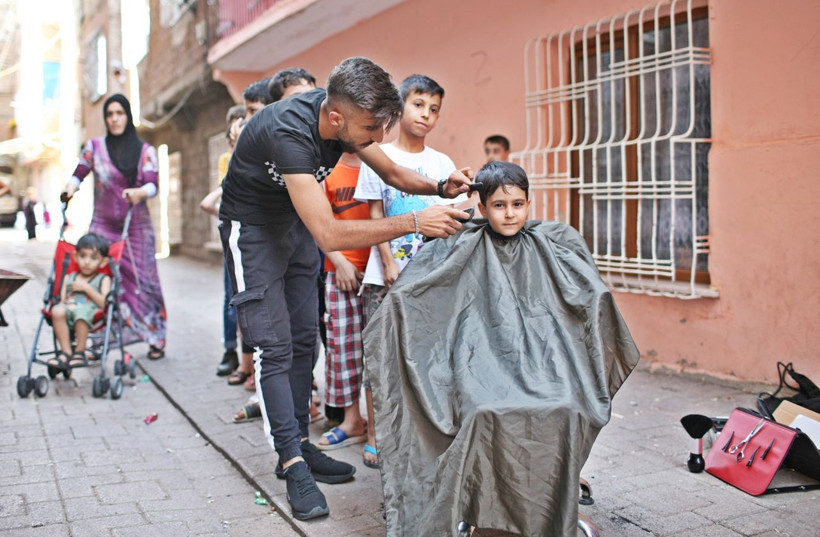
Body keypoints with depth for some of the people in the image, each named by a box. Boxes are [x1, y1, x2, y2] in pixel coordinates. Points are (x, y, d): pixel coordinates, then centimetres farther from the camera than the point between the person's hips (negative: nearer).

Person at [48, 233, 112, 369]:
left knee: (81, 313, -39)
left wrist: (87, 288, -4)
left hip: (91, 312, -3)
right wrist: (65, 304, -6)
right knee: (57, 311, -32)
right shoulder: (69, 278, 25)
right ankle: (66, 352, -23)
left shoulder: (103, 279, 13)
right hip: (69, 308, 4)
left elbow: (105, 303, -2)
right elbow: (61, 300, 17)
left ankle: (79, 352, -17)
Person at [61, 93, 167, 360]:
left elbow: (152, 184, -6)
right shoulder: (94, 146, 8)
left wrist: (138, 193, -27)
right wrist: (70, 189, -11)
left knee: (142, 280, -2)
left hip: (136, 227, -1)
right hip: (103, 226, 1)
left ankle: (156, 340, 6)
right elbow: (79, 174, 10)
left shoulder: (145, 150, 5)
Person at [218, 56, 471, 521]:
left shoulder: (347, 117, -15)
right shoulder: (289, 131, -37)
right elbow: (329, 234, -41)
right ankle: (294, 466, -5)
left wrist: (439, 188, -16)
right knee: (275, 346, -11)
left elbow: (392, 172, 2)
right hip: (253, 226, -7)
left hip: (297, 221, 8)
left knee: (304, 341, 8)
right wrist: (413, 223, -42)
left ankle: (301, 443, 19)